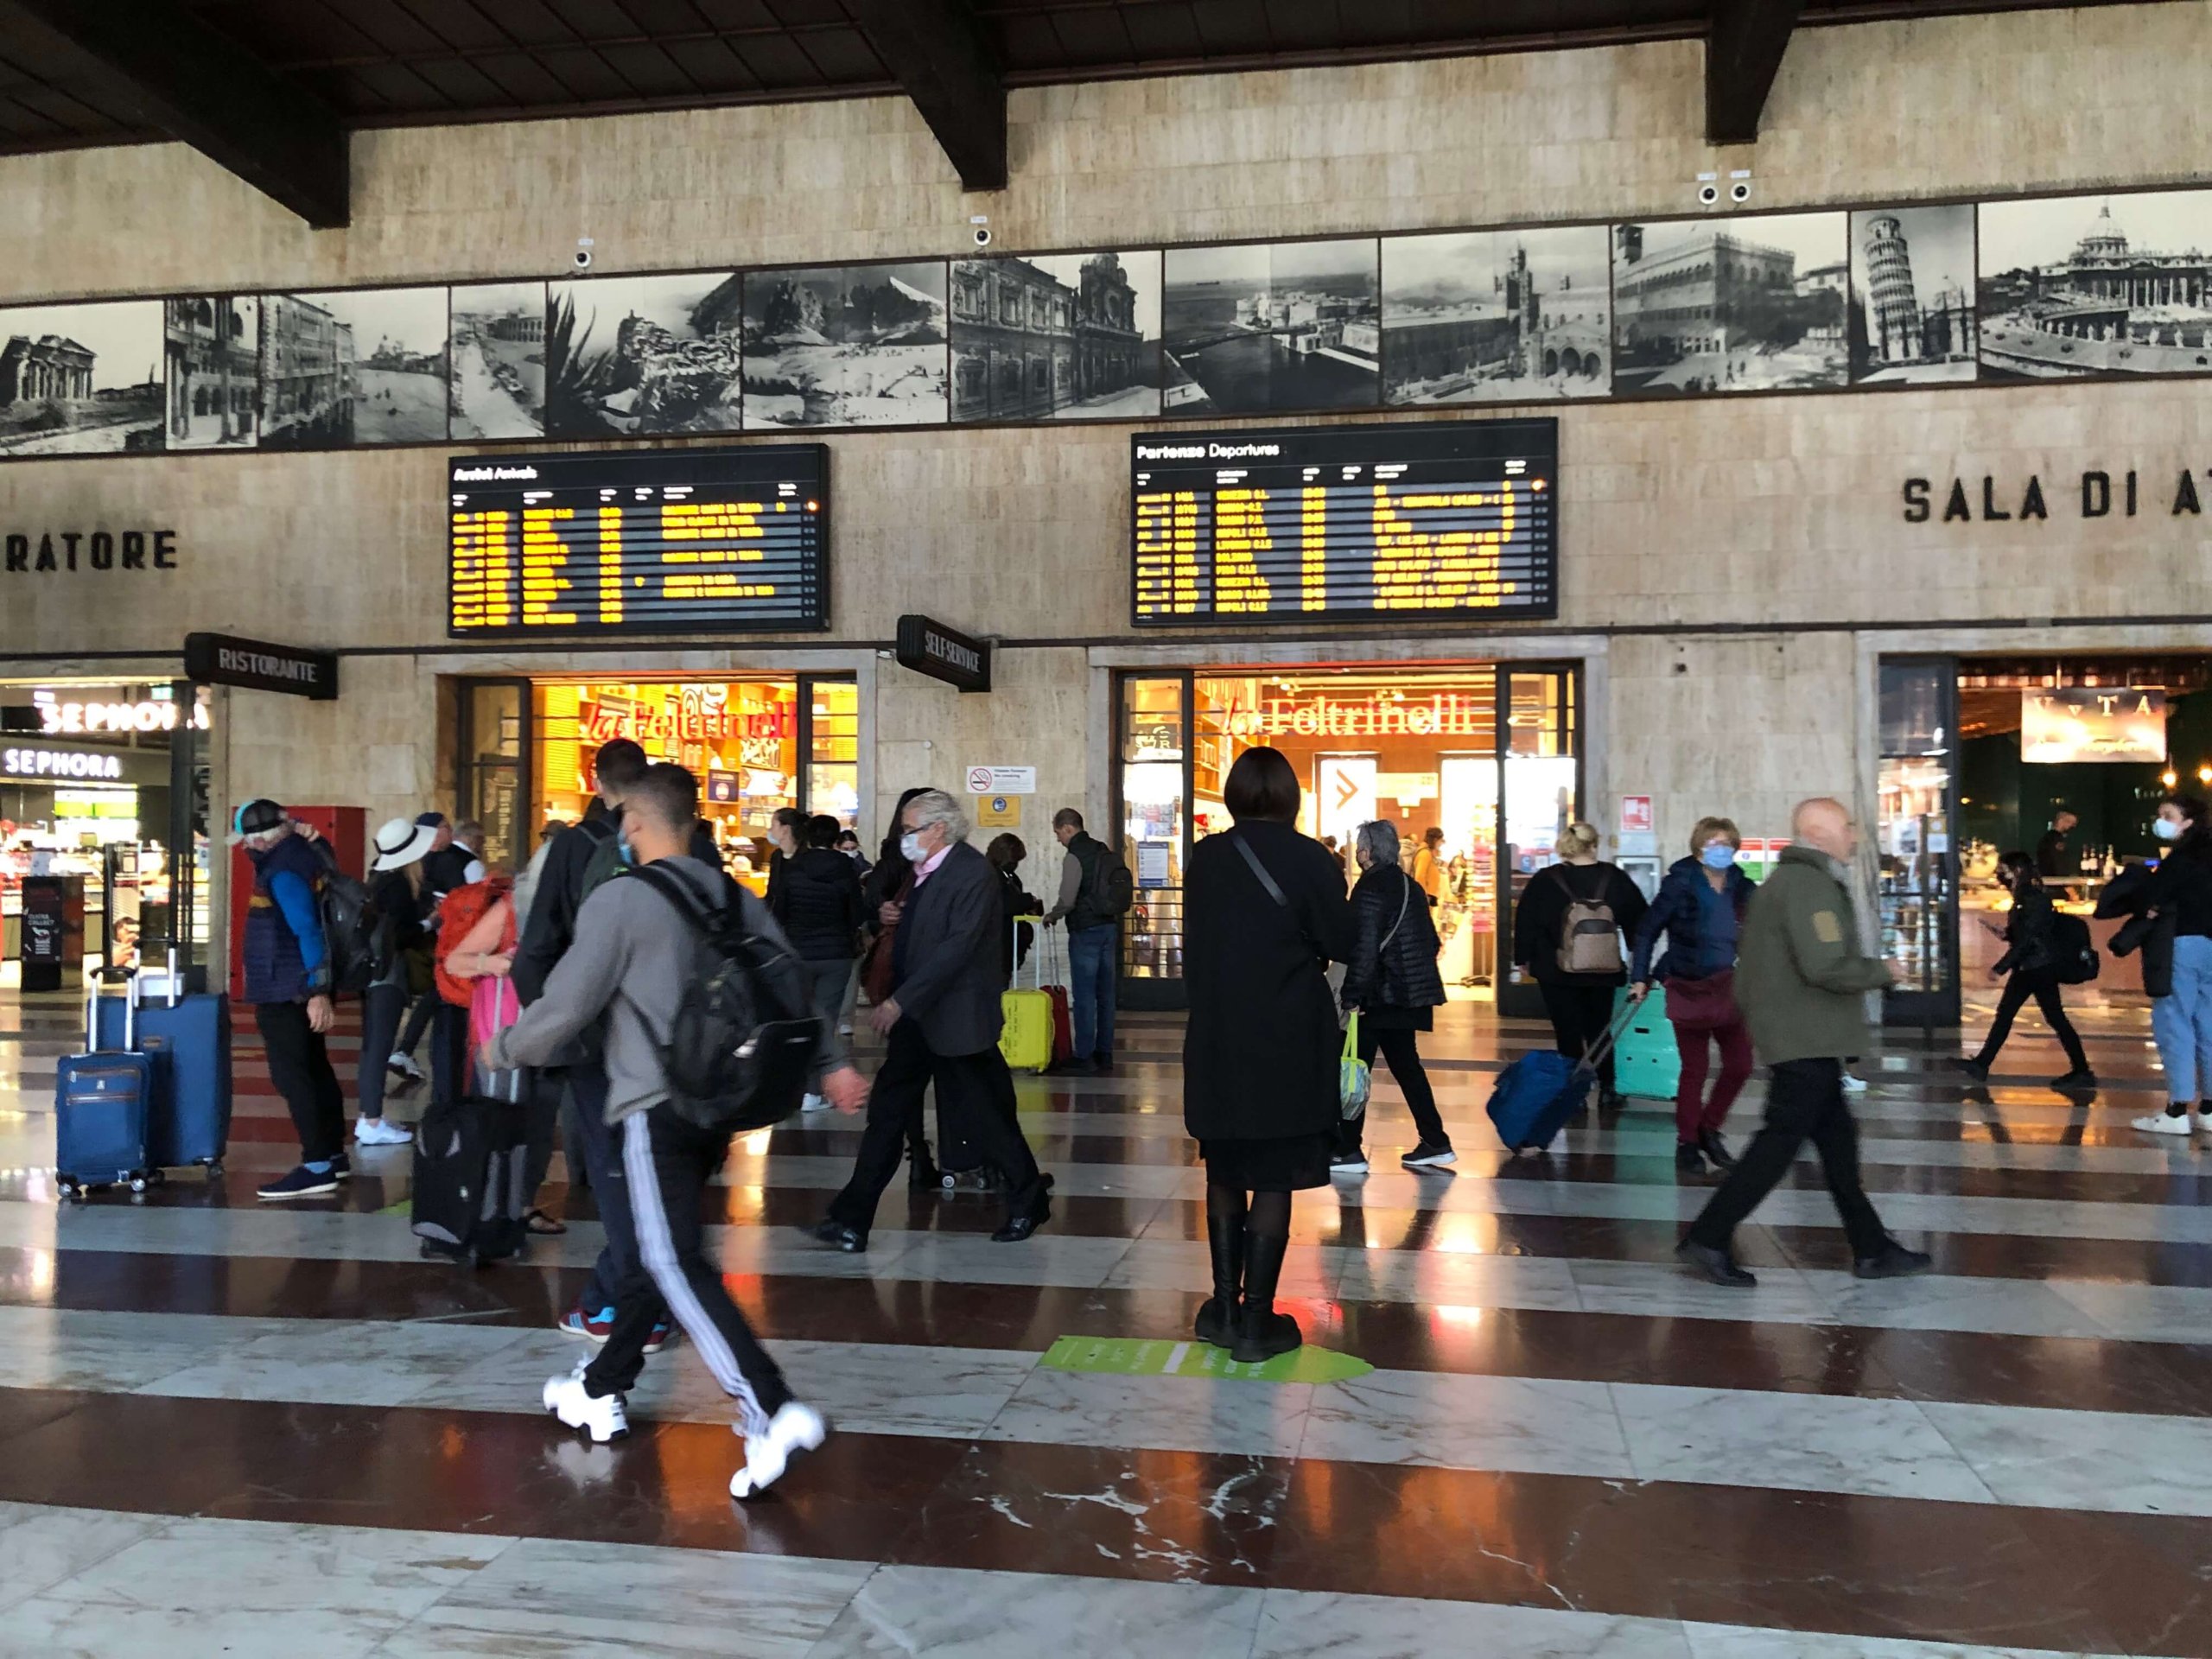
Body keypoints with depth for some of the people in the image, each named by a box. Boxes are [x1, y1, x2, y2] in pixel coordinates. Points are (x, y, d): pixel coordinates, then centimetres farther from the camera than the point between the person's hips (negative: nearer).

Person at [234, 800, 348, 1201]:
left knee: (291, 1076, -9)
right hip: (300, 987, 10)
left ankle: (317, 1168, -9)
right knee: (314, 1068, 15)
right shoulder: (298, 853, 9)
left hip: (285, 991, -10)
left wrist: (318, 991, -30)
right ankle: (333, 1155, 22)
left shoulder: (284, 872, -22)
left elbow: (308, 931, -28)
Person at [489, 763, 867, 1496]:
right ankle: (601, 1389, 34)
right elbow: (791, 983, 8)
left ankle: (774, 1413, -22)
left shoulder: (619, 900, -9)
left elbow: (565, 1006, -8)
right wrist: (832, 1062, 12)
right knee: (656, 1250, 20)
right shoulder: (736, 898, 10)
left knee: (678, 1263, -11)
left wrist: (503, 1049, 9)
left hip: (657, 1107, -8)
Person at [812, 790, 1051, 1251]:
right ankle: (851, 1221, 10)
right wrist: (889, 916, 2)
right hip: (914, 1016, 8)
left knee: (980, 1112, 2)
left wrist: (900, 1000, -25)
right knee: (887, 1111, 6)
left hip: (954, 1018, -8)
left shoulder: (973, 873, -16)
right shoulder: (922, 873, 12)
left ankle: (1029, 1199, 23)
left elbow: (958, 946, -24)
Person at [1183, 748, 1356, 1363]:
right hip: (1287, 1041, -3)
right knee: (1273, 1179, 3)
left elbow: (1194, 944, 7)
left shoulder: (1205, 858, -1)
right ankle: (1256, 1320, 6)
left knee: (1225, 1173, 16)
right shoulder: (1308, 858, -11)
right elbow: (1343, 945, -6)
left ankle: (1225, 1306, 20)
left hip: (1217, 1038, 3)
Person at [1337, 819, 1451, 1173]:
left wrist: (1352, 996, -19)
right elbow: (1431, 942, 16)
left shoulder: (1370, 888, -14)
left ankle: (1348, 1151, -1)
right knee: (1406, 1066, 17)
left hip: (1380, 996, -9)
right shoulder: (1410, 886, 12)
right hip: (1410, 994, 9)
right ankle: (1435, 1143, 18)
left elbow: (1363, 948, -20)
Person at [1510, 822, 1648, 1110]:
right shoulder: (1615, 879, -3)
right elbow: (1639, 919, 6)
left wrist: (1524, 959, 10)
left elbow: (1525, 922, -3)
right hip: (1604, 969, 2)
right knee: (1599, 1030, 17)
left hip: (1557, 972, -2)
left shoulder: (1544, 881, -9)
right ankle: (1606, 1089, 20)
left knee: (1568, 1033, 4)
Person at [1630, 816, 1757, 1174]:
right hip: (1689, 988, -4)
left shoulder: (1741, 887, 2)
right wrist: (1640, 977, -7)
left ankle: (1709, 1130, 26)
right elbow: (1648, 930, -5)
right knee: (1695, 1069, 3)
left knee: (1740, 1065, 5)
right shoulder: (1680, 884, -8)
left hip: (1728, 986, 4)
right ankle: (1687, 1143, 18)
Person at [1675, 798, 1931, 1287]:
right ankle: (1707, 1239, -4)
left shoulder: (1780, 881, 17)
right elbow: (1826, 966, -25)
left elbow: (1751, 960, 21)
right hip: (1805, 1040, -11)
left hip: (1798, 1039, 11)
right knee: (1781, 1141, -7)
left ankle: (1872, 1250, 21)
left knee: (1837, 1139, 14)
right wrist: (1880, 971, -9)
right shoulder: (1810, 884, -16)